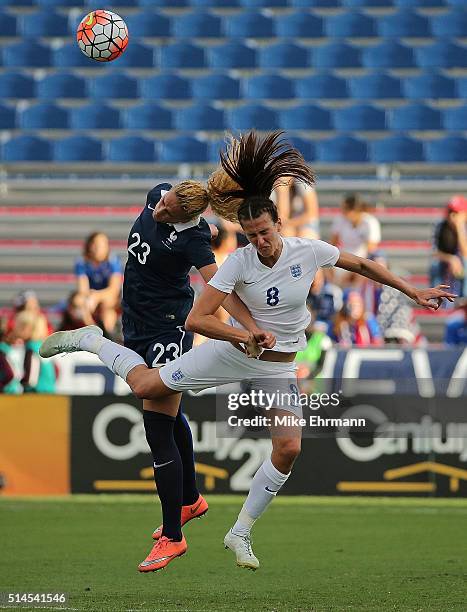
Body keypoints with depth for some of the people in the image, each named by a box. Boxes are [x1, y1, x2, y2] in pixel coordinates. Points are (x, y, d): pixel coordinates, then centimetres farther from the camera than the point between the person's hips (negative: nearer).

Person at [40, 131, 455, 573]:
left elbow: (362, 265, 4)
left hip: (279, 367, 2)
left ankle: (240, 534, 4)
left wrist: (414, 292, 7)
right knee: (146, 385, -10)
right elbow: (196, 319, -23)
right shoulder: (238, 263, -19)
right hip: (234, 351, -2)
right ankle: (91, 341, 20)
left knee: (289, 448, -12)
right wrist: (247, 335, -34)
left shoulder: (309, 251, -12)